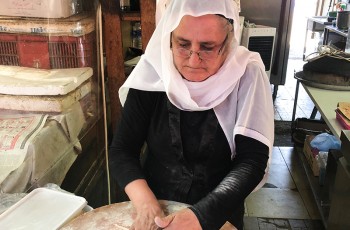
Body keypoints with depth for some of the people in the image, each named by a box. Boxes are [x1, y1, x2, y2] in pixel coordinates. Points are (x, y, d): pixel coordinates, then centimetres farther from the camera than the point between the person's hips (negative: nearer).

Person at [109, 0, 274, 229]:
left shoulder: (247, 78, -17)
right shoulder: (152, 74, -14)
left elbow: (252, 161, -21)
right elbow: (122, 150, -12)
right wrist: (144, 202, -28)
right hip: (157, 207, 1)